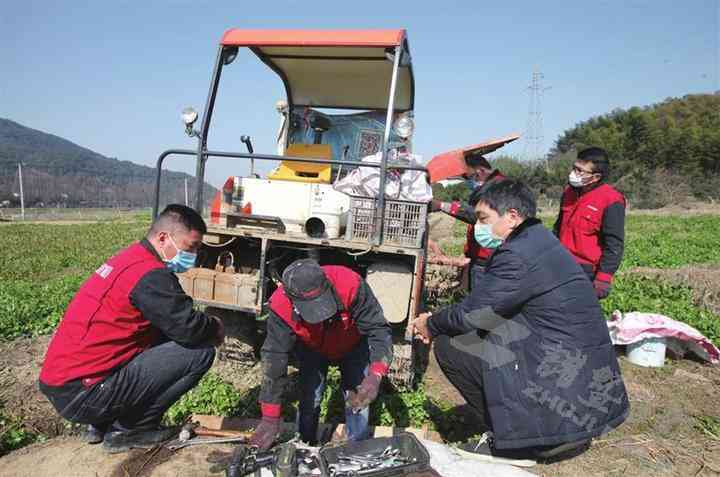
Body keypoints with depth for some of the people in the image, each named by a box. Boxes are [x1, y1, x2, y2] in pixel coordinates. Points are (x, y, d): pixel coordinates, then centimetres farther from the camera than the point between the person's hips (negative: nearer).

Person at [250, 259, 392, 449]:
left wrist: (375, 375, -51)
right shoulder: (281, 306, -37)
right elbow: (274, 358, -30)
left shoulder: (350, 285, -42)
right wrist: (270, 418, -28)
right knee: (309, 400, -3)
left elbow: (378, 328, -36)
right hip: (312, 349, 1)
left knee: (357, 400, -1)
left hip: (353, 347, 0)